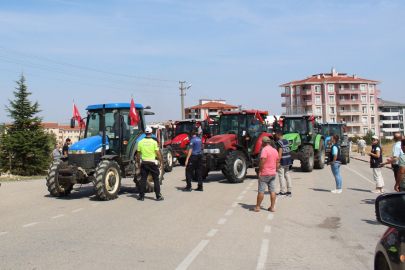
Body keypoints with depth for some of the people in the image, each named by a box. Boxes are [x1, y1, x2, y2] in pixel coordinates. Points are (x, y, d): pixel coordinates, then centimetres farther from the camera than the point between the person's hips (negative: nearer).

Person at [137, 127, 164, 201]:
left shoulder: (140, 142, 2)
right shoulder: (154, 142, -7)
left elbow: (138, 154, 5)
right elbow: (158, 153, -9)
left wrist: (138, 163, 15)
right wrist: (160, 163, -1)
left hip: (144, 162, 3)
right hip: (152, 163, -3)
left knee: (143, 179, 8)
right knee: (156, 179, 5)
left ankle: (141, 196, 9)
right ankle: (158, 196, 7)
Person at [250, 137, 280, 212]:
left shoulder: (264, 150, -14)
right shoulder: (275, 150, 10)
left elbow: (262, 161, -22)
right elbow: (277, 162, 14)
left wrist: (259, 172, -17)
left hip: (264, 174, -7)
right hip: (273, 174, 7)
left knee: (261, 190, 0)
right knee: (272, 190, 8)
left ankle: (257, 207, 7)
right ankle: (272, 207, 11)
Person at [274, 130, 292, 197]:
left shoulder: (279, 142, -14)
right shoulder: (286, 141, 13)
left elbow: (280, 153, -20)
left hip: (282, 160, -9)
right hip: (288, 159, 9)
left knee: (281, 176, -3)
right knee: (287, 175, 13)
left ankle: (282, 192, -1)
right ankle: (289, 191, 17)